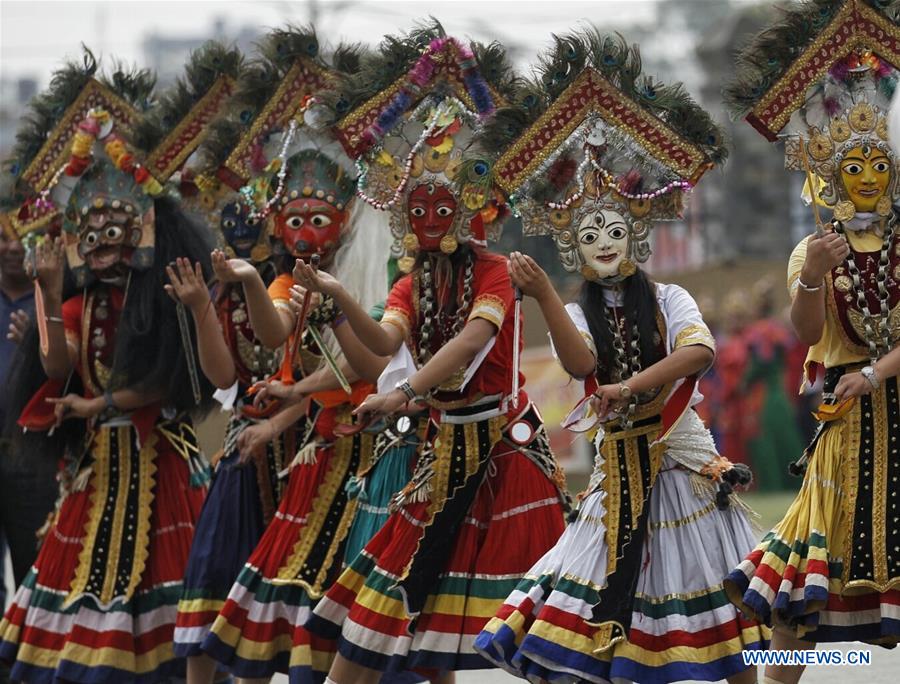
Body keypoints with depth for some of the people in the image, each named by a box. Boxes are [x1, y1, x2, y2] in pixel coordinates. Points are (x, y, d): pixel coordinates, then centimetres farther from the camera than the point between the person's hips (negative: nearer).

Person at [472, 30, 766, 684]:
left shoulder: (667, 300, 2)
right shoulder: (579, 313, 6)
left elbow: (699, 349, -17)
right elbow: (581, 363, -16)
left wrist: (635, 385, -27)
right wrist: (544, 295, -29)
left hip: (680, 456, -1)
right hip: (619, 464, 1)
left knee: (707, 584, 2)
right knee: (613, 594, -3)